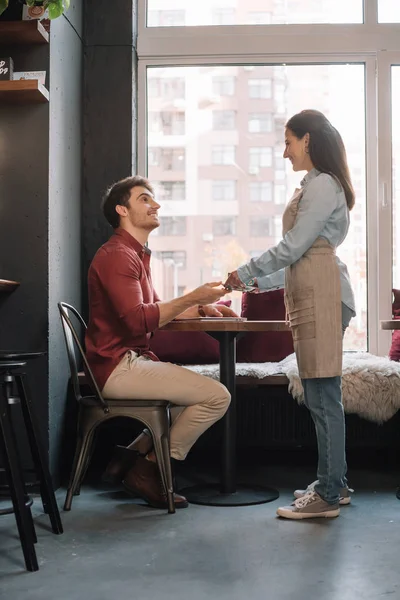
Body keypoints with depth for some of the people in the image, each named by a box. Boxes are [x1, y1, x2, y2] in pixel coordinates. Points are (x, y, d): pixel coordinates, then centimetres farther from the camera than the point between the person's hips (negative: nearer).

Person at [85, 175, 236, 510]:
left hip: (134, 361, 10)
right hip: (118, 367, -10)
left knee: (205, 392, 17)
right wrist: (192, 298, -20)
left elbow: (153, 309, 20)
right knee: (217, 397, -14)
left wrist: (199, 309, 6)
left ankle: (133, 455, 10)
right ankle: (150, 469, -3)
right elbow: (138, 320, -24)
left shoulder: (137, 254, 21)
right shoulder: (117, 255, -13)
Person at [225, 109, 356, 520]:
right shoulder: (316, 185, 23)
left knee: (323, 397, -8)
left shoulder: (322, 185, -8)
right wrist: (261, 282, 21)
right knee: (321, 397, 11)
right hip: (312, 297, 10)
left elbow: (293, 247, -13)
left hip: (322, 298, -10)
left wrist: (245, 273, -3)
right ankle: (333, 484, 20)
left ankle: (328, 496, -2)